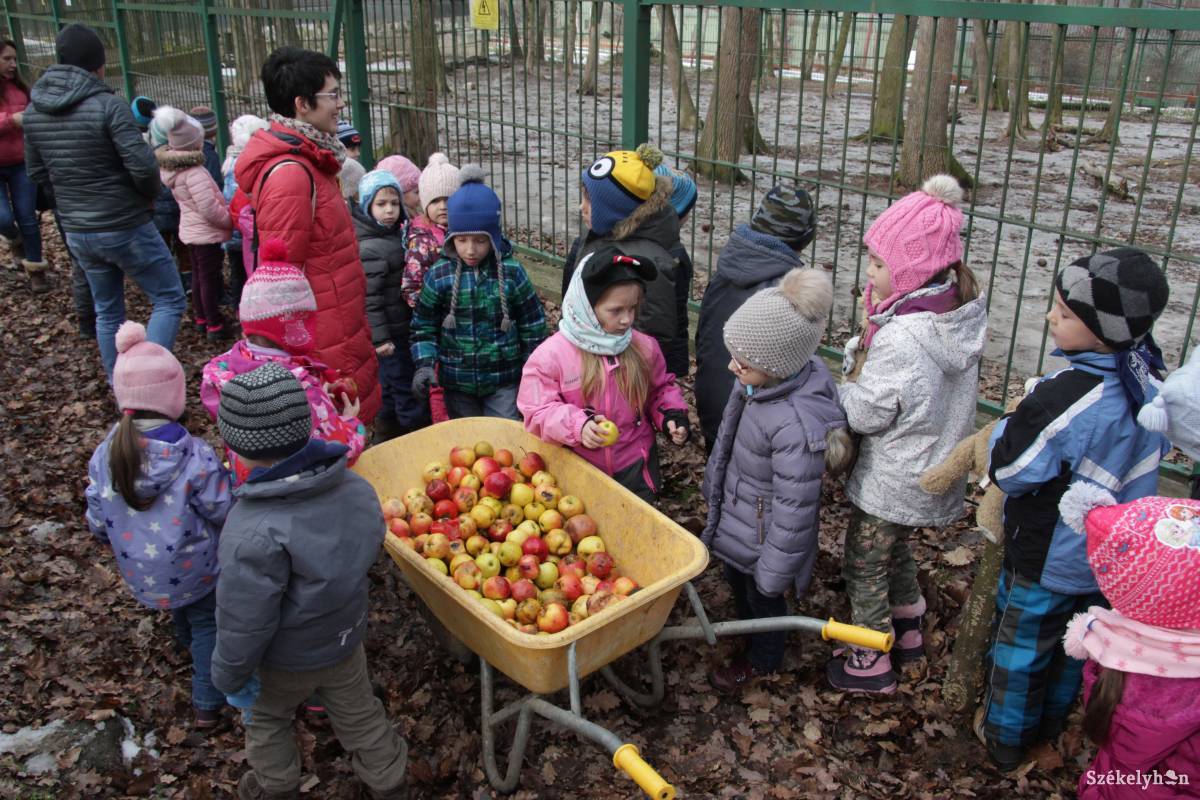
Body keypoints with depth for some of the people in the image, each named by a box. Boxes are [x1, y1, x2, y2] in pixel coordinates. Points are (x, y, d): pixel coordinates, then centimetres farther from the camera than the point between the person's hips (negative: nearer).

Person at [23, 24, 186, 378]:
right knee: (169, 300, 7)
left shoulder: (34, 111, 3)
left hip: (77, 232, 7)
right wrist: (150, 195, -2)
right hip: (126, 228, -6)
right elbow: (144, 166, -22)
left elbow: (37, 173, 11)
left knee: (107, 311, 20)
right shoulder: (109, 105, -18)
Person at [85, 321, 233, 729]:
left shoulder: (104, 456, -17)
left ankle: (201, 662, 60)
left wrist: (128, 540, 15)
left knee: (181, 619, 33)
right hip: (195, 570, -4)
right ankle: (207, 704, 28)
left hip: (140, 573, 5)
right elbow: (223, 512, -20)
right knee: (206, 623, 21)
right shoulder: (195, 458, -30)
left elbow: (98, 522, -6)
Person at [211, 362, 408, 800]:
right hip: (346, 637, 4)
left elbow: (245, 622, -27)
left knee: (265, 717, 28)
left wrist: (229, 675, -8)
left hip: (284, 660, -4)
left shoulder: (257, 534, -39)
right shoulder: (356, 489, -20)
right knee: (359, 715, 26)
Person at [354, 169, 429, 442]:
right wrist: (379, 338, -23)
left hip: (402, 327, 10)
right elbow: (370, 298, -23)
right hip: (392, 332, -10)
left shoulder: (395, 234, 8)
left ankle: (386, 439, 36)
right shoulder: (371, 249, -22)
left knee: (390, 388, 21)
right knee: (408, 389, 1)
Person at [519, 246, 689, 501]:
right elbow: (538, 412, -14)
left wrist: (672, 416, -7)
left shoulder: (644, 348, -4)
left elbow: (661, 389, 12)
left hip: (636, 470, 3)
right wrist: (577, 425, -30)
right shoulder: (551, 355, -15)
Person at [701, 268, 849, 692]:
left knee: (763, 596, 21)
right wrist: (716, 482, 19)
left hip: (762, 535, -7)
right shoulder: (762, 381, -15)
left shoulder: (797, 427, -41)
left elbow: (794, 510, -30)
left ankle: (762, 660, 51)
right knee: (737, 582, 31)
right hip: (739, 518, 7)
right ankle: (747, 630, 61)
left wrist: (774, 570, -18)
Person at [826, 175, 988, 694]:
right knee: (895, 551, 30)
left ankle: (871, 662, 29)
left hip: (891, 482, -8)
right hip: (931, 471, 9)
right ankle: (908, 631, 48)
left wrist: (835, 389, -7)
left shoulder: (901, 338, -34)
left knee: (864, 565, 13)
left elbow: (866, 413, -25)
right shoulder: (959, 315, -6)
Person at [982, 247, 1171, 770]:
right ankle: (1050, 724, 47)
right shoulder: (1147, 387, -9)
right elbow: (1156, 450, 10)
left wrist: (1006, 428, -8)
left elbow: (1009, 472, -25)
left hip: (1049, 559, -7)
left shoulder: (1063, 399, -34)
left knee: (1023, 645, 14)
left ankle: (1005, 741, 33)